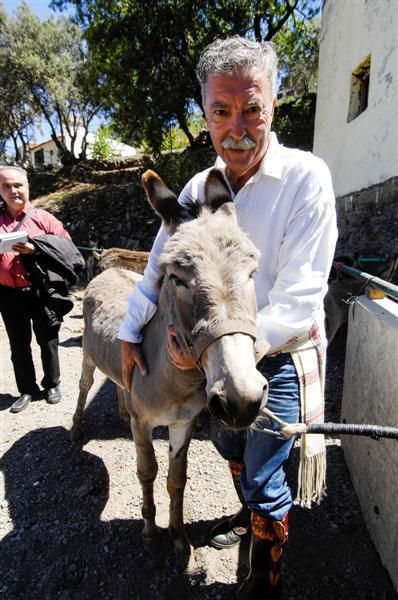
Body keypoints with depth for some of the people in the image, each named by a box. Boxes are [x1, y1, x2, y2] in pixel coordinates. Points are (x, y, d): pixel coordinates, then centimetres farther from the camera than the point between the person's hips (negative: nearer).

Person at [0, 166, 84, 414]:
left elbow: (64, 244, -5)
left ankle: (52, 384, 28)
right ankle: (27, 390, 27)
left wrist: (36, 247, -19)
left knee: (48, 340, 10)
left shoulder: (43, 218, 0)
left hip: (41, 292, -2)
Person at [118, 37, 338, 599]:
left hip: (281, 357, -5)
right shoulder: (199, 187, -3)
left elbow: (298, 300, -25)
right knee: (231, 447, 26)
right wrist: (130, 333, 0)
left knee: (265, 483, 8)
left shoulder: (306, 177, -20)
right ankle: (249, 512, 59)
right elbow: (160, 264, 5)